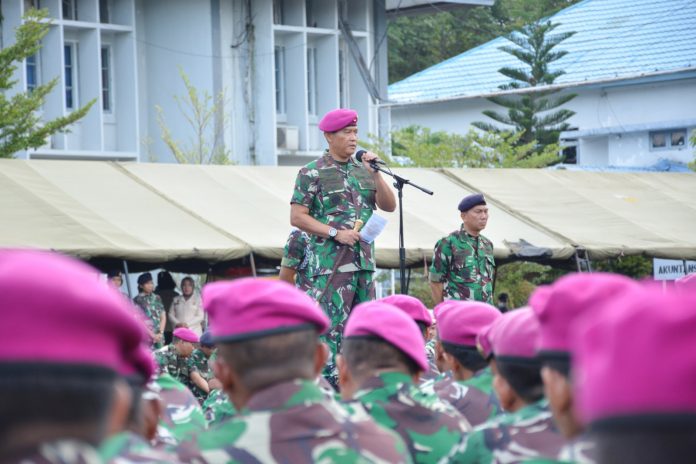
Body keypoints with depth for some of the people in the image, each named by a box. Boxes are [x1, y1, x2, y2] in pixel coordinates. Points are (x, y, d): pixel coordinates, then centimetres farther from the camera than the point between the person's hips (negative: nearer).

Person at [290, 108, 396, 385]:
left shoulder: (363, 170, 16)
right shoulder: (313, 173, -2)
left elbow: (389, 206, 11)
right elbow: (297, 217, -6)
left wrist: (375, 174, -2)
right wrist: (336, 233, -14)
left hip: (364, 261, 7)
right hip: (330, 264, -7)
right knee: (331, 326, -11)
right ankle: (330, 381, -11)